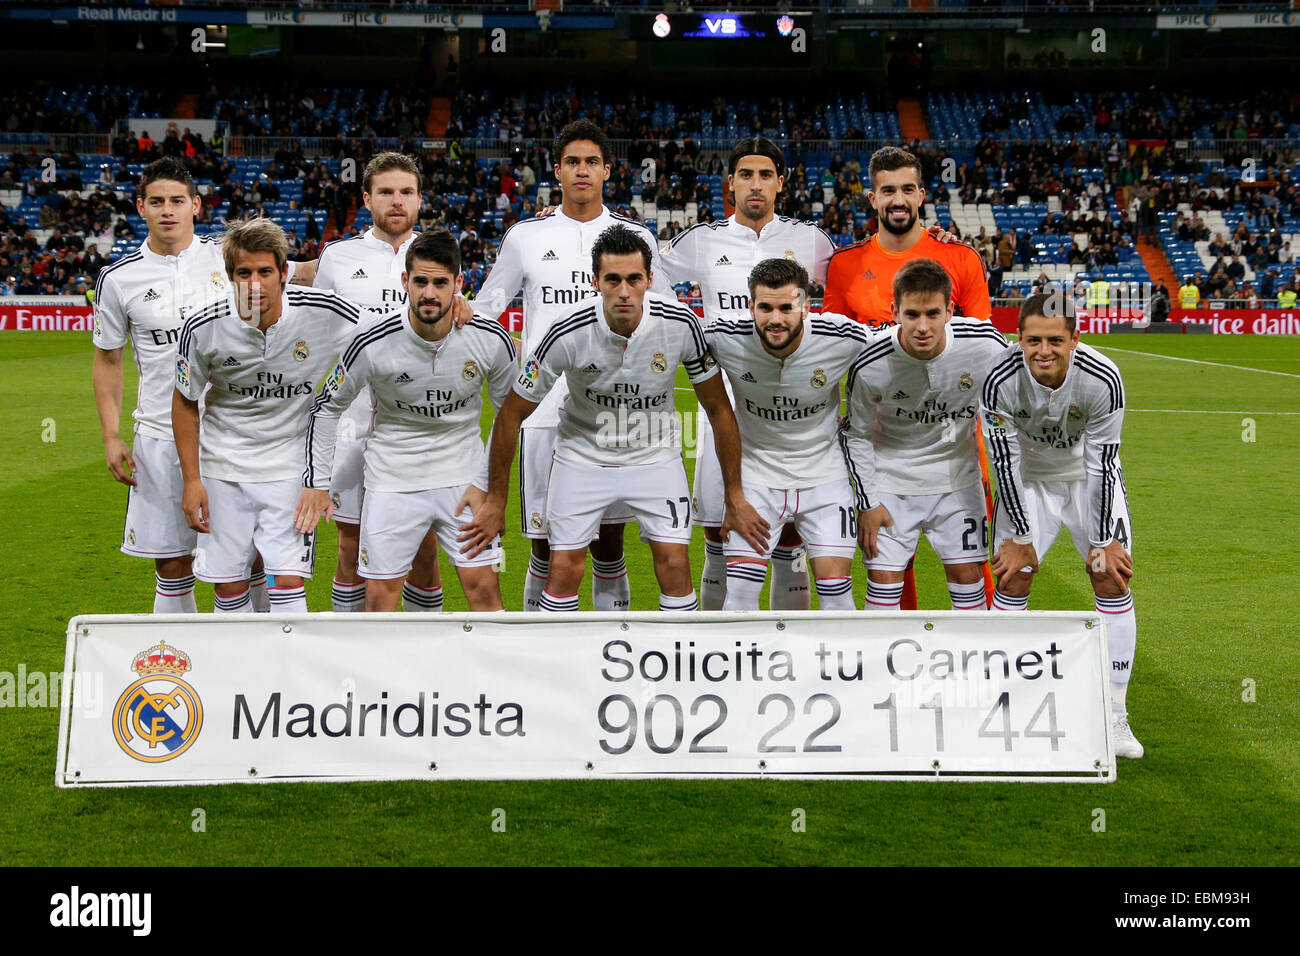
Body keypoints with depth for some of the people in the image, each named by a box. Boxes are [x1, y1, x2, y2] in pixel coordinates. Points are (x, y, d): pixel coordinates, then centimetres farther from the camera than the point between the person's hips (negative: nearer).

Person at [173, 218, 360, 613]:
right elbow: (185, 402, 1)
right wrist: (192, 479, 0)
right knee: (229, 587, 4)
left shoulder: (324, 312, -16)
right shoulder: (203, 328, -13)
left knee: (288, 584, -10)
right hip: (224, 467, 1)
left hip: (293, 467, -1)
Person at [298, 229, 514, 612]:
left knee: (483, 588, -4)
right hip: (392, 479, -1)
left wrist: (485, 483, -2)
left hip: (463, 476, 1)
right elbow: (328, 407, 0)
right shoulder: (372, 344, -16)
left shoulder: (491, 339, -13)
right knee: (379, 597, 0)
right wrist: (317, 481, 0)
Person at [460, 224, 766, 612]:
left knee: (675, 566, -7)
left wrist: (735, 497, -5)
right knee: (564, 571, -6)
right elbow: (513, 413, -11)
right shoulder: (568, 334, -24)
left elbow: (718, 409, -7)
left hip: (656, 454, 1)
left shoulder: (681, 324, -20)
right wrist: (495, 500, -7)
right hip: (583, 454, -1)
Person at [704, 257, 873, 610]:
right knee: (740, 590, -6)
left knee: (836, 590, -4)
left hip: (824, 473, 0)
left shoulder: (845, 339, -19)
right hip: (756, 472, 0)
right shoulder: (724, 339, -18)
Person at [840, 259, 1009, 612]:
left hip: (957, 475, 1)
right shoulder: (869, 365, -24)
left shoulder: (986, 345, -21)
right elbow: (857, 434, -6)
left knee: (967, 573, 3)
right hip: (891, 478, -1)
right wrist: (867, 502, -6)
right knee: (883, 575, -3)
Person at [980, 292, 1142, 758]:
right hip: (1027, 477, 0)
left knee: (1112, 579, -7)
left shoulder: (1103, 379, -30)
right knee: (1012, 578, -6)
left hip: (1089, 475, 0)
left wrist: (1102, 542, -16)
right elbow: (1005, 462, -19)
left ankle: (1114, 716, 1)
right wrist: (1020, 537, -14)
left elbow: (1102, 464, -22)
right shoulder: (1000, 380, -29)